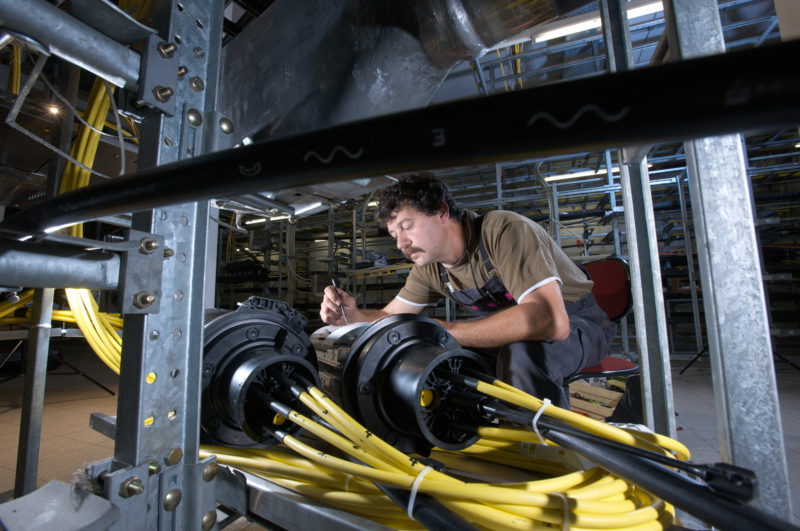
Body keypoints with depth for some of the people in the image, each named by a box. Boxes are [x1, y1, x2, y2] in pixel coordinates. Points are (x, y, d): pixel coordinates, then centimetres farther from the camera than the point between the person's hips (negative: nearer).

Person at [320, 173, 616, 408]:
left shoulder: (503, 229, -30)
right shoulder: (429, 267, -7)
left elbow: (551, 320, -41)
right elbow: (391, 318, 1)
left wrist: (445, 330, -38)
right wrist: (350, 315, -22)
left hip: (575, 321, -5)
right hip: (521, 326, 6)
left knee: (522, 350, -38)